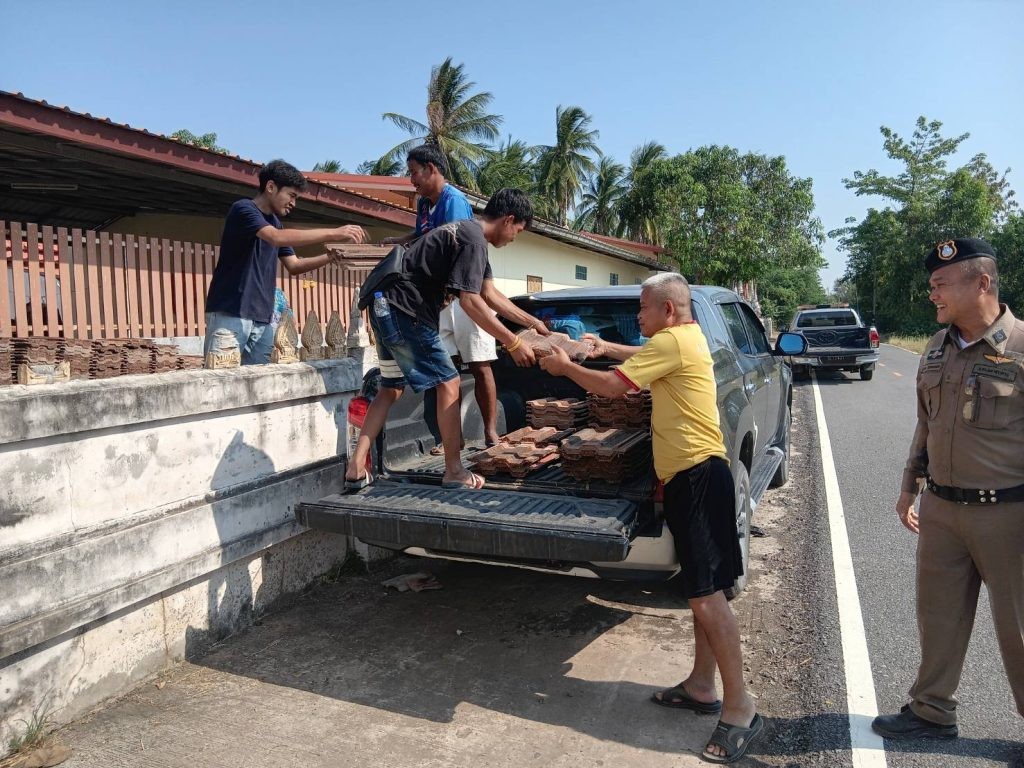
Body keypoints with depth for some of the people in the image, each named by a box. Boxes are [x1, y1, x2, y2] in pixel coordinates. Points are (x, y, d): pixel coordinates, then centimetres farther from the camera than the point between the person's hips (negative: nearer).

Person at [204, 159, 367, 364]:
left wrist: (330, 257, 1)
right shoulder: (243, 209, -7)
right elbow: (278, 238, -25)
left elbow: (294, 266, 17)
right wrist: (333, 233, -26)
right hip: (230, 313, -7)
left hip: (263, 318, 7)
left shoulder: (275, 223, 18)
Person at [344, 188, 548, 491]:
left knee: (392, 387, 14)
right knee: (448, 382, -4)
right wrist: (513, 343, -19)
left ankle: (356, 469, 12)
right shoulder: (473, 239, -15)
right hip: (403, 310, -11)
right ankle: (454, 471, 4)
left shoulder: (469, 232, 17)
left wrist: (534, 323, 21)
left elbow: (491, 295, 20)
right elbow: (470, 301, -23)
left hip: (386, 307, 11)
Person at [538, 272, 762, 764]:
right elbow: (645, 358, 40)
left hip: (697, 475, -11)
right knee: (703, 592, 15)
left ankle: (740, 710, 1)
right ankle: (701, 687, 26)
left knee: (706, 594, -8)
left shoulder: (672, 341, -12)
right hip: (691, 473, 11)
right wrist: (609, 349, 28)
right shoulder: (686, 337, 18)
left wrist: (564, 367, 0)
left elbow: (612, 386, -14)